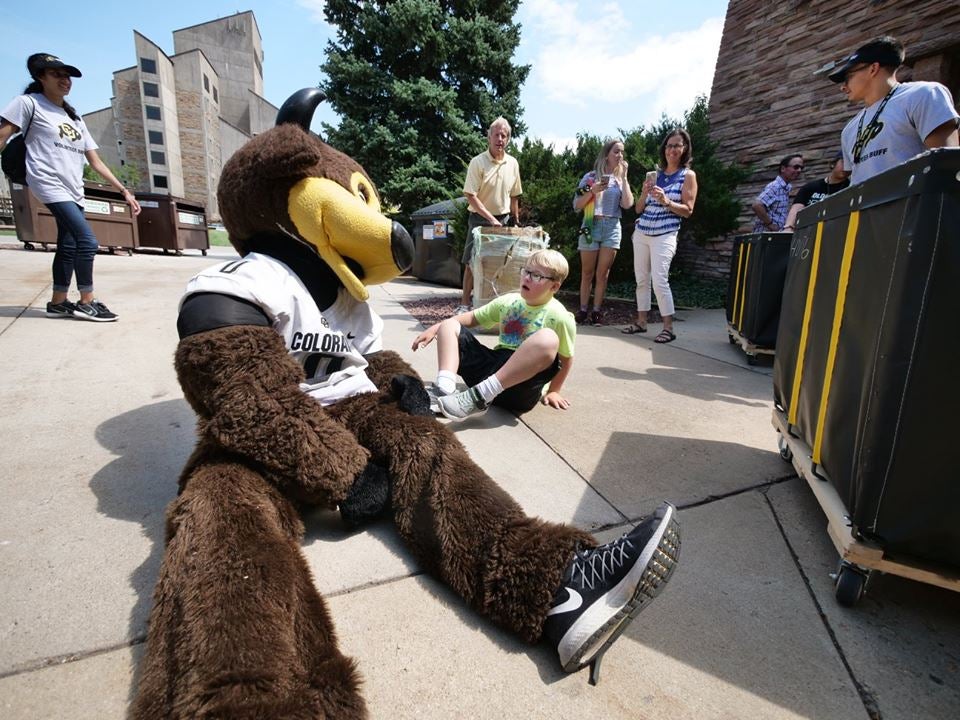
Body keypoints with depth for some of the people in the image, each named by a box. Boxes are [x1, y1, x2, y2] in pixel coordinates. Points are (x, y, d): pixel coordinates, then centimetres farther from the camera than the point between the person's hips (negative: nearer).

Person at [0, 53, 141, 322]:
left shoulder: (76, 119, 22)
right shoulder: (28, 103, 3)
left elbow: (95, 161, 18)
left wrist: (124, 191, 10)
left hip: (74, 191, 7)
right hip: (49, 184, -7)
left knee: (69, 246, 6)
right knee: (87, 240, -19)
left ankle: (58, 303, 15)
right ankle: (86, 302, -11)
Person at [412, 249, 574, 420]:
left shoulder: (559, 317, -7)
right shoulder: (508, 301, 10)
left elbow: (566, 359, -1)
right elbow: (473, 317, 15)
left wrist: (553, 391, -3)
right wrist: (436, 328, 6)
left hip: (519, 387, -5)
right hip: (492, 368, 6)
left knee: (548, 338, -34)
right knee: (449, 326, 2)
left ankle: (479, 396, -33)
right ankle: (445, 389, -25)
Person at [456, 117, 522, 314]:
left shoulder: (513, 163, 7)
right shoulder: (478, 162, -8)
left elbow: (514, 196, 14)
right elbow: (470, 196, -14)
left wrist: (516, 222, 11)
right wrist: (491, 218, -18)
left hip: (504, 219, 4)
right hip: (480, 218, -4)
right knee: (472, 262, -3)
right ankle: (465, 303, 4)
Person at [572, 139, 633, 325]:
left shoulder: (620, 179, 13)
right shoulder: (590, 177, 5)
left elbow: (627, 204, -4)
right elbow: (577, 206, 1)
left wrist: (624, 177, -1)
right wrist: (593, 191, -13)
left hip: (612, 228, 2)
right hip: (591, 226, -2)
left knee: (602, 274, 0)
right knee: (587, 273, 2)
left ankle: (597, 311, 5)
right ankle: (583, 310, 7)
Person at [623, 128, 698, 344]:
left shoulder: (688, 175, 3)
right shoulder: (655, 174, 15)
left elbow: (688, 210, -4)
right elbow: (639, 209, 14)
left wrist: (666, 201, -19)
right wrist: (644, 193, -6)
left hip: (665, 236, -5)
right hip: (641, 233, 5)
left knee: (659, 280, -15)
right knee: (641, 279, 5)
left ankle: (669, 328, -8)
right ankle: (641, 322, 14)